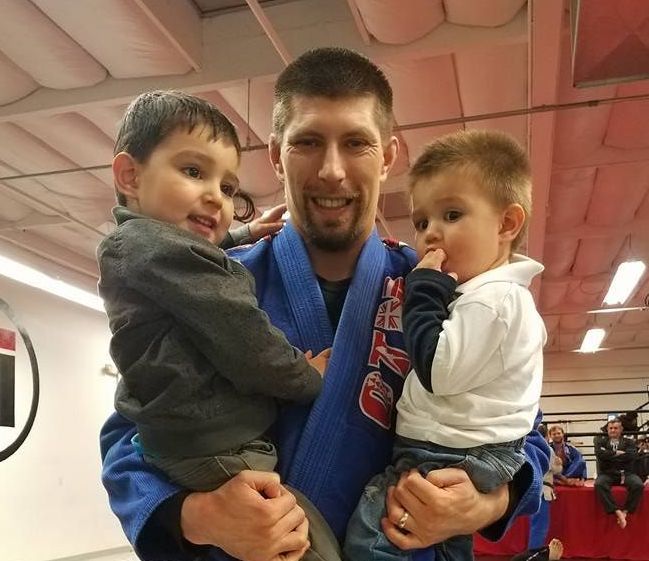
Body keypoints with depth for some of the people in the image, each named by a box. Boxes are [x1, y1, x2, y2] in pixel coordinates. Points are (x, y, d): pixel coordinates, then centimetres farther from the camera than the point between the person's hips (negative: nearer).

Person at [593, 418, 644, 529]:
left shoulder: (629, 442, 15)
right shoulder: (601, 441, 14)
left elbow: (630, 455, -7)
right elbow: (599, 453, -7)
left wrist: (609, 455, -3)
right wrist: (617, 453, -5)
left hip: (625, 473, 1)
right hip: (607, 474, -1)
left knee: (638, 485, -32)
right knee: (599, 484, -35)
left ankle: (625, 511, -18)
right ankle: (617, 511, -30)